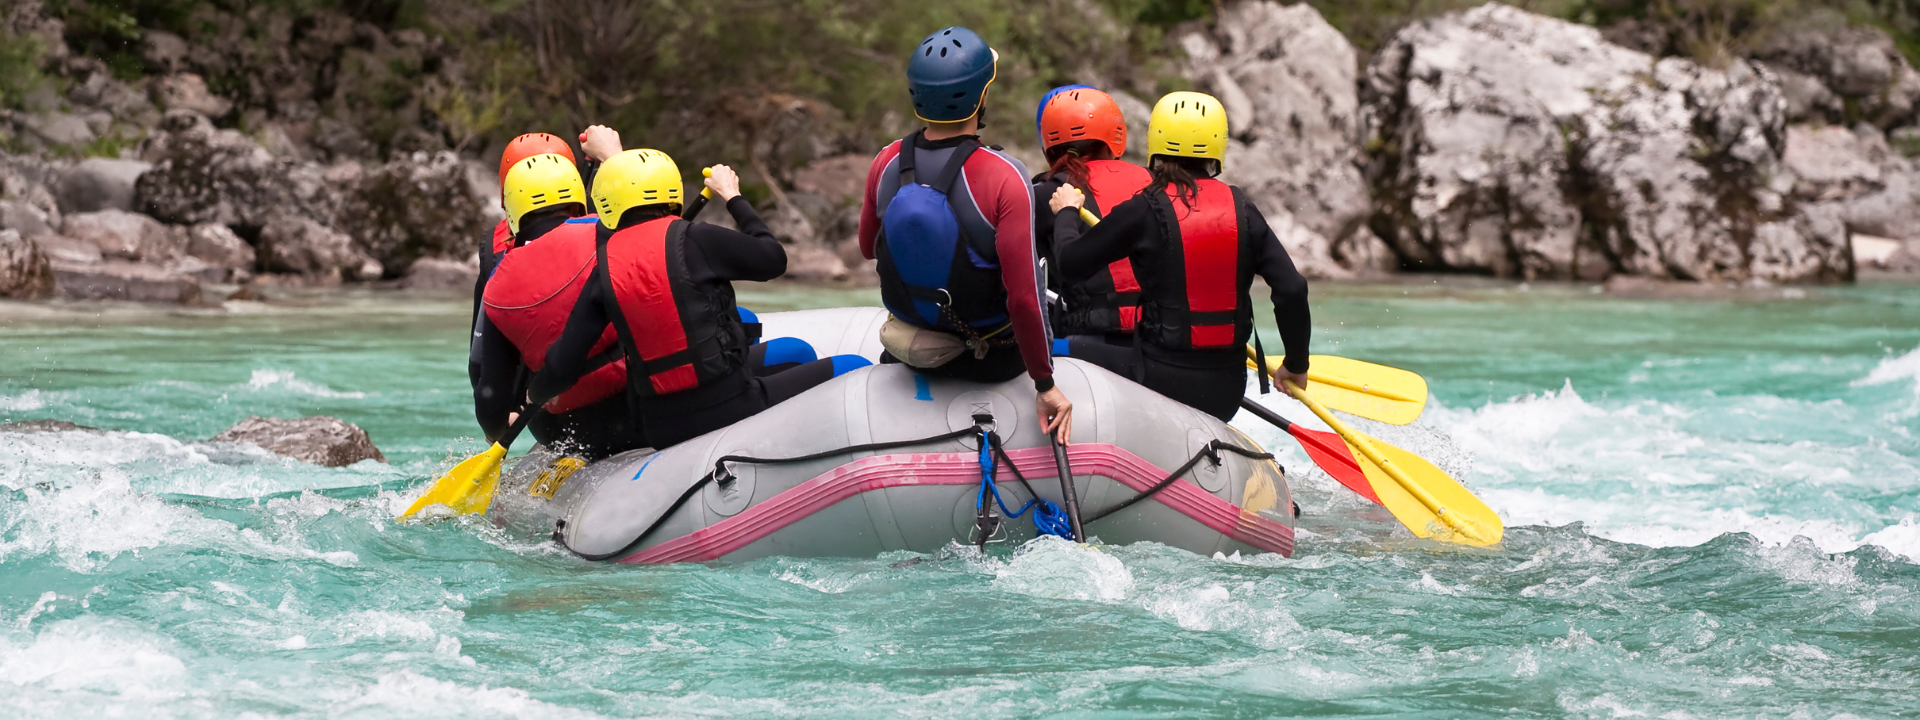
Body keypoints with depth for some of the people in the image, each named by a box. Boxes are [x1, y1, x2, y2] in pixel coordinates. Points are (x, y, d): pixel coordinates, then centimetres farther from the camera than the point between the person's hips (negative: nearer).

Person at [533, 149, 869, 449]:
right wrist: (733, 197, 17)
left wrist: (537, 396, 24)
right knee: (853, 370, 5)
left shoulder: (604, 269, 3)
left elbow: (564, 363, 3)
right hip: (730, 410, -6)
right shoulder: (694, 240, -10)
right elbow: (774, 260, 5)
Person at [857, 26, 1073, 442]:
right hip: (996, 358, -4)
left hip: (913, 348, 4)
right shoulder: (1004, 178, -28)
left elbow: (868, 248, 7)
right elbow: (1023, 295, -28)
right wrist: (1046, 387, -19)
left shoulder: (886, 165, -13)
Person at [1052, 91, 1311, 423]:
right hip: (1226, 394, 5)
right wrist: (1295, 365, 10)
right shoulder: (1242, 211, 1)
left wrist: (1065, 213, 18)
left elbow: (1071, 264, -3)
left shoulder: (1144, 211, -10)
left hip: (1163, 380, -5)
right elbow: (1292, 289, -3)